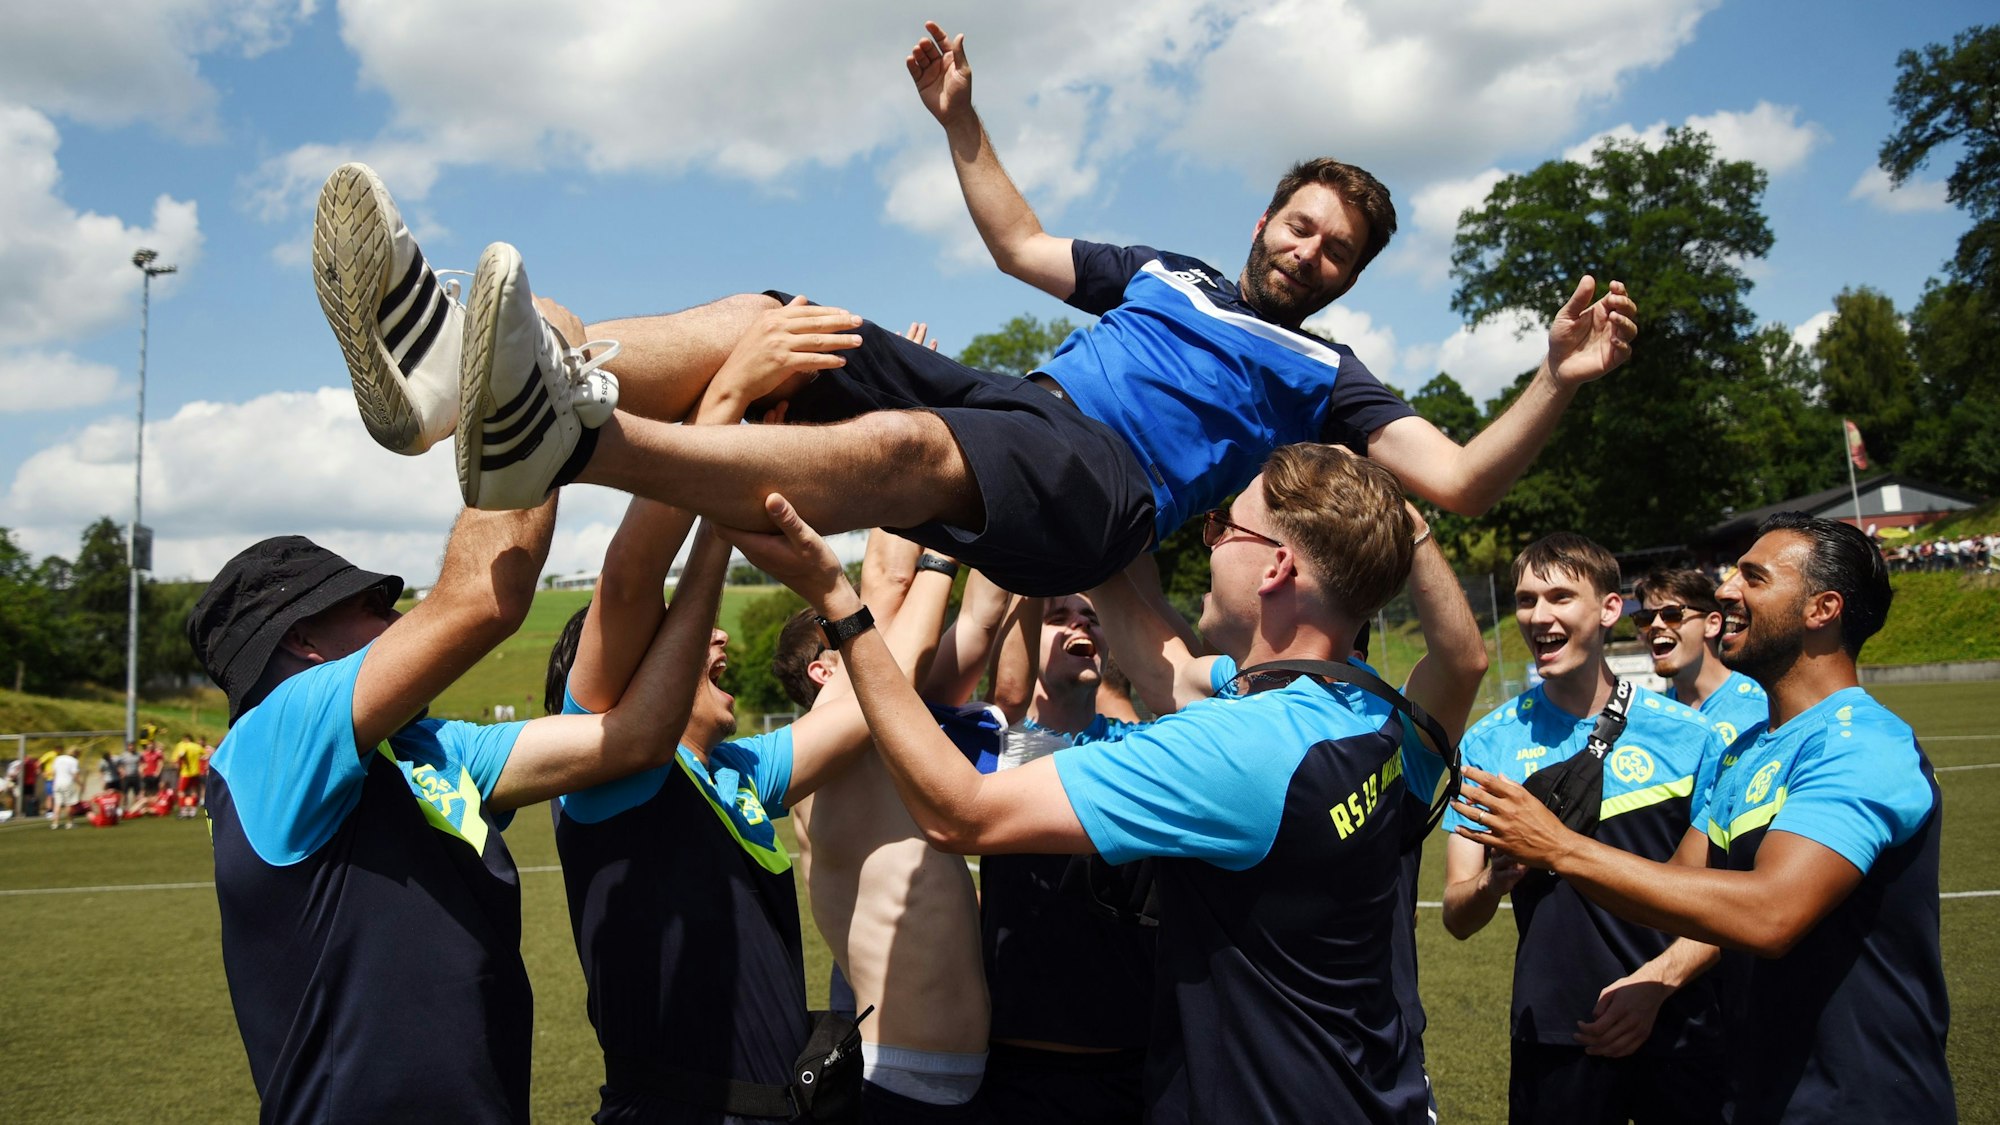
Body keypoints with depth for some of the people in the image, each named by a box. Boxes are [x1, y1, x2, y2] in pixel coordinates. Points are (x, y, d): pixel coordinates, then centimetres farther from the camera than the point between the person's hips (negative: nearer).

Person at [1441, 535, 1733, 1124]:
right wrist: (1494, 880, -25)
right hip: (1552, 1034, 0)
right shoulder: (1490, 744, -3)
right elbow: (1459, 917, -3)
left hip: (1676, 1027, 0)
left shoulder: (1689, 736, -5)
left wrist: (1656, 982, -16)